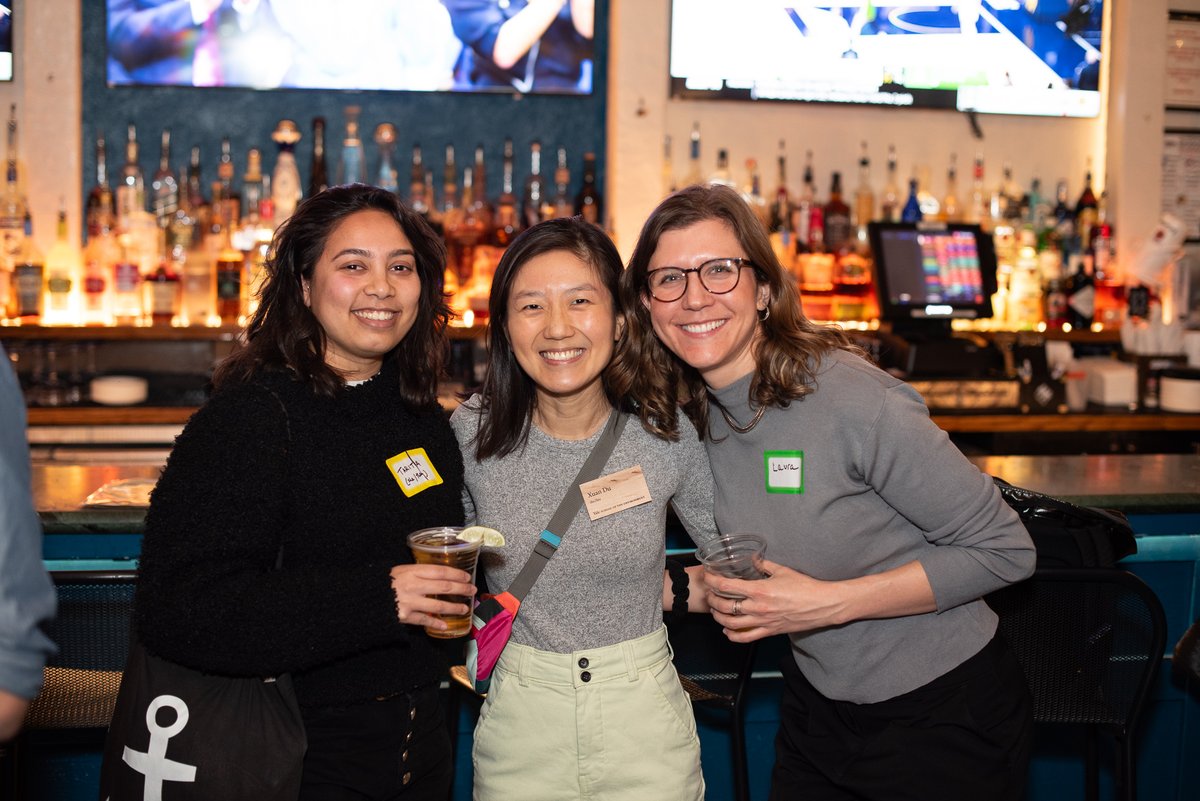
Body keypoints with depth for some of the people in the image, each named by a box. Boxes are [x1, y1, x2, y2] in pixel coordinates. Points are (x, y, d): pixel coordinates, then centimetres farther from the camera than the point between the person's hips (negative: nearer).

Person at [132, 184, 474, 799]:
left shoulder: (424, 421, 6)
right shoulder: (248, 416, -16)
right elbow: (175, 610, -25)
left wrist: (467, 604, 1)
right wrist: (375, 600, -28)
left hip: (418, 744, 7)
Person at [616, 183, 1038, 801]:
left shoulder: (850, 398, -26)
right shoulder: (690, 412, -4)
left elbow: (1004, 550, -21)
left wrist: (829, 602, -25)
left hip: (943, 711, -6)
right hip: (816, 706, 6)